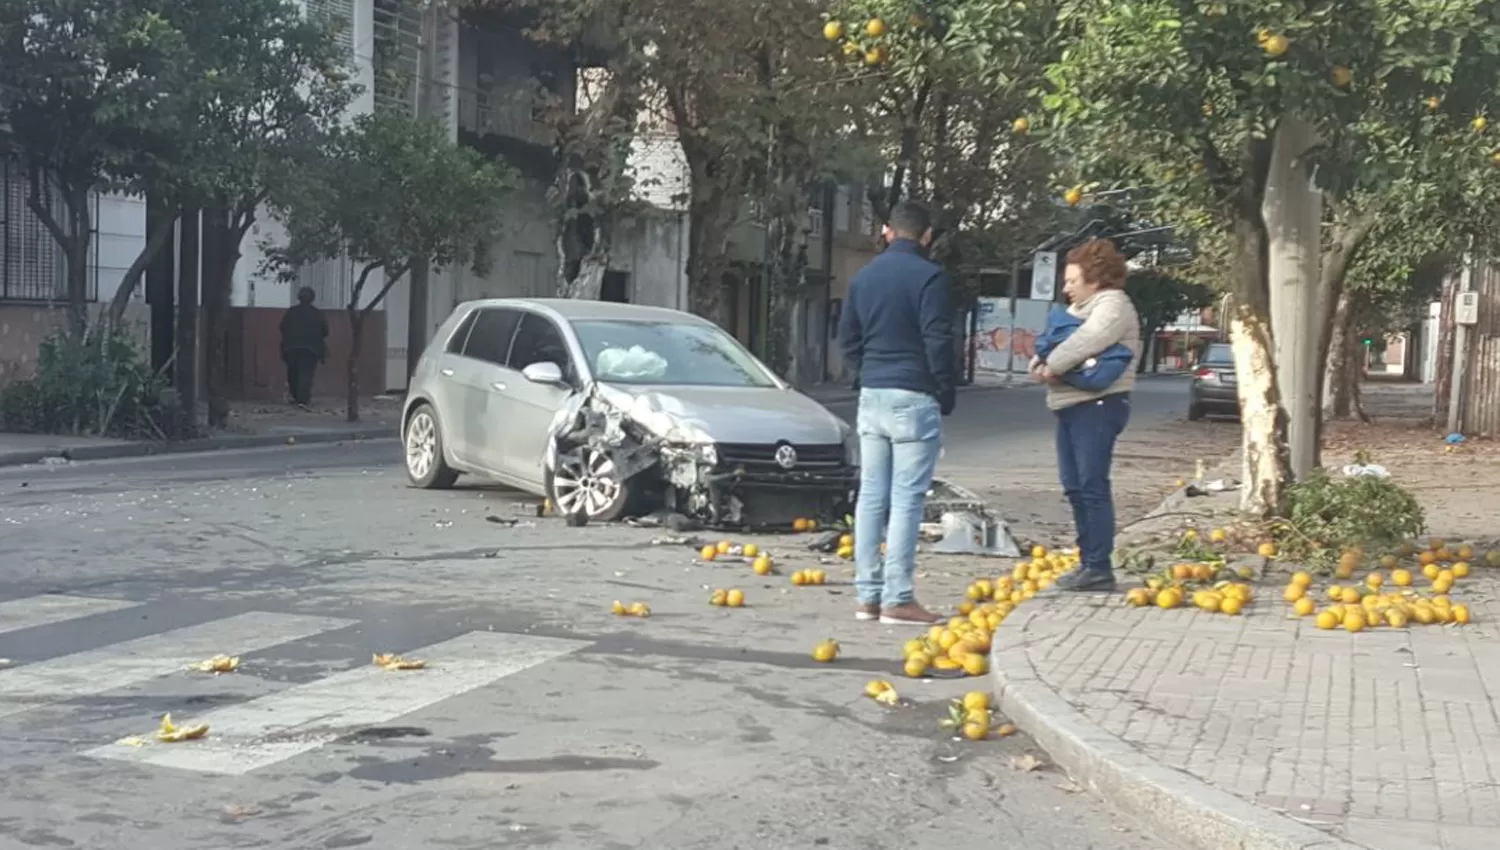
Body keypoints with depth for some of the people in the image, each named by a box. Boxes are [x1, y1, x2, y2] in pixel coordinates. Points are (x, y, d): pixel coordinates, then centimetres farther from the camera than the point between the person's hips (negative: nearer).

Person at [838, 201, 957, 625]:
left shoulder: (863, 277, 11)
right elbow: (938, 342, -12)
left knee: (871, 495, 7)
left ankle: (868, 595, 9)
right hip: (913, 398, -6)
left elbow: (847, 338, 13)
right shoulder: (927, 276, -10)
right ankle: (897, 599, -5)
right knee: (907, 498, -5)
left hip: (871, 396, 6)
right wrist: (946, 395, -1)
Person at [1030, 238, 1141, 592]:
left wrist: (1050, 367, -12)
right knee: (1074, 486, 10)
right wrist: (1039, 365, -3)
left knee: (1093, 487, -10)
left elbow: (1082, 344, -23)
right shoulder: (1078, 309, 22)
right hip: (1071, 406, 10)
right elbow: (1050, 344, 19)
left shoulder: (1113, 305, -8)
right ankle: (1087, 562, 18)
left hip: (1097, 406, -10)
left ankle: (1099, 568, -7)